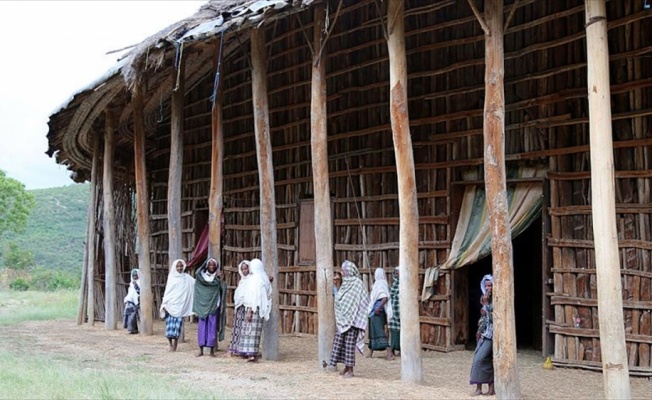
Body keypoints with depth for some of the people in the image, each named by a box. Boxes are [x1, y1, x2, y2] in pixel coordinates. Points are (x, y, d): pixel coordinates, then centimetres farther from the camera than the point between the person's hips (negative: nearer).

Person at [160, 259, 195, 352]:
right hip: (170, 305, 0)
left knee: (177, 325, -4)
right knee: (170, 325, -4)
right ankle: (171, 345, 9)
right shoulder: (171, 277, 6)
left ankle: (175, 345, 6)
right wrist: (164, 304, 3)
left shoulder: (187, 278, 6)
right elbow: (167, 291, 8)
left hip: (180, 305, 0)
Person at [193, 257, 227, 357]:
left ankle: (212, 350, 3)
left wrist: (220, 278, -18)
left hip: (213, 306, 0)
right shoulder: (201, 276, 5)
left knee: (212, 327, -1)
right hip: (203, 305, 1)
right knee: (202, 327, 0)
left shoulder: (218, 277, 5)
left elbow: (223, 289, -6)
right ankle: (201, 350, 5)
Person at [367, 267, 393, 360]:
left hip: (377, 312, -11)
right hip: (374, 312, 11)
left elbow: (385, 298, -27)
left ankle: (389, 353, -21)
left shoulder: (380, 284, -15)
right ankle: (370, 353, 27)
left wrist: (378, 308, -28)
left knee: (379, 332, -14)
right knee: (373, 331, 17)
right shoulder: (377, 284, 14)